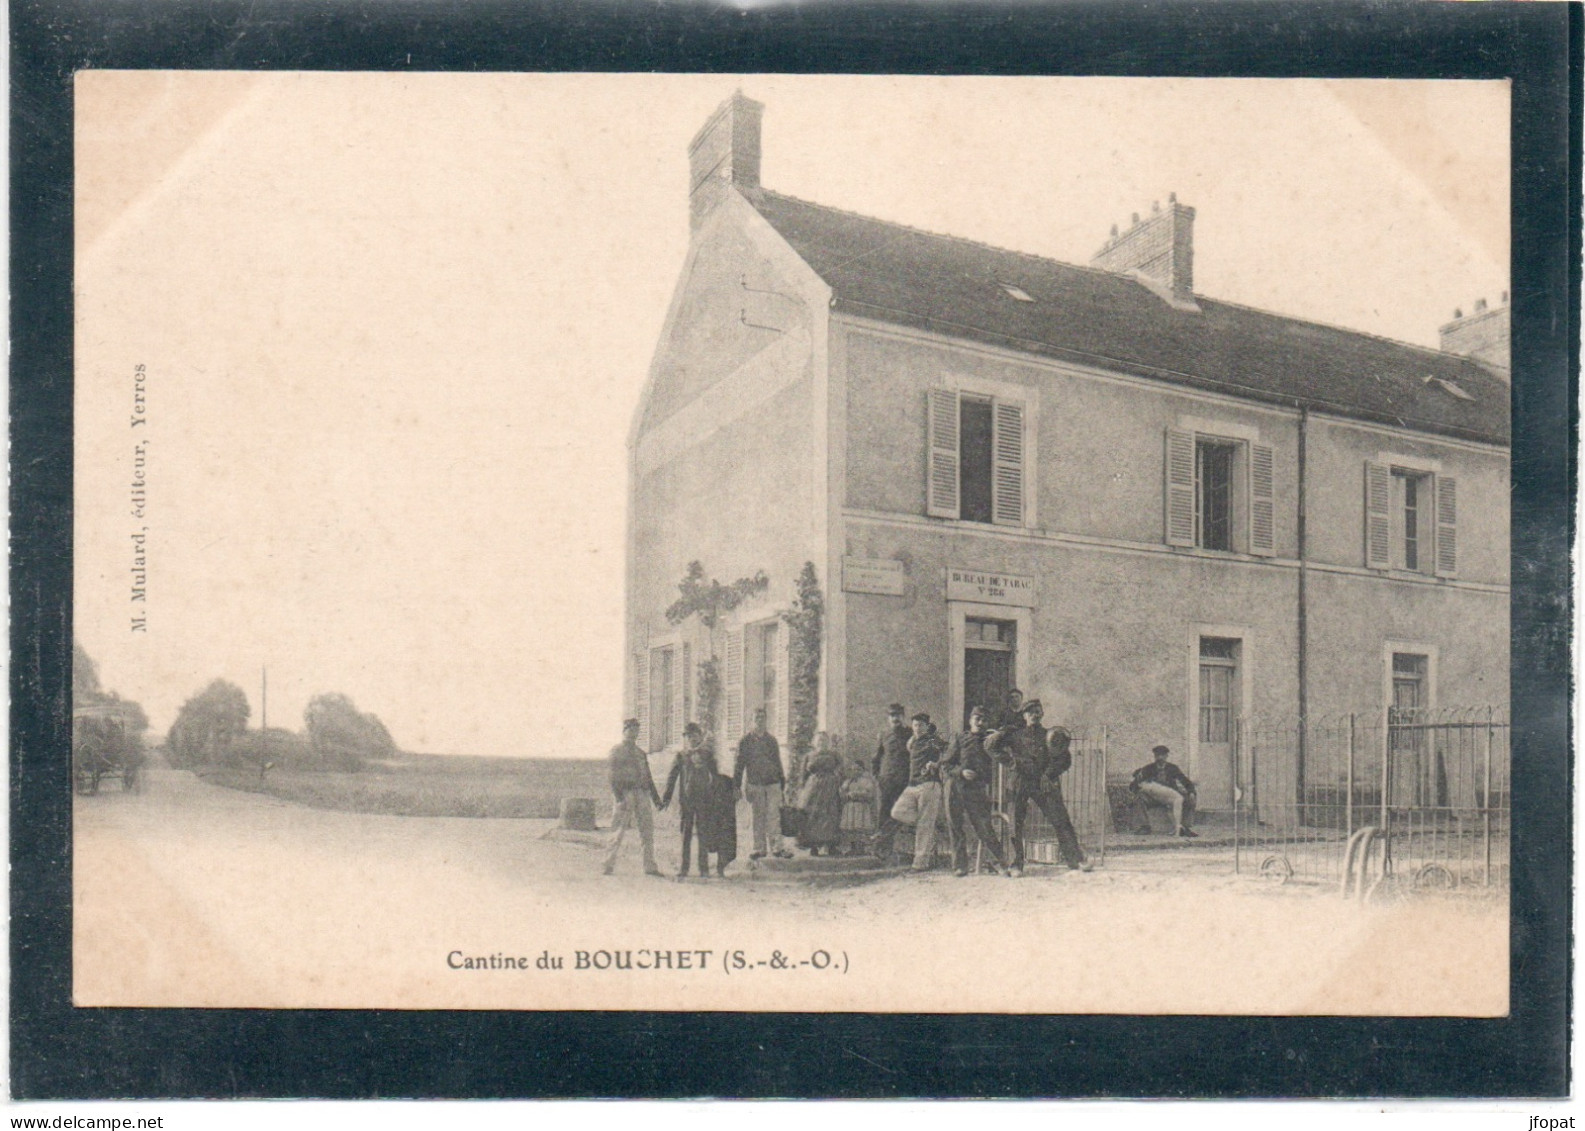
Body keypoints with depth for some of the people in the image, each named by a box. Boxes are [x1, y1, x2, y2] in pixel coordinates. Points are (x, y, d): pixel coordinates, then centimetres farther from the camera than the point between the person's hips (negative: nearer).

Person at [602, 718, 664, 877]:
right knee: (618, 830, -6)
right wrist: (619, 795, -16)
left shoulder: (641, 752, 20)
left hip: (643, 792, 5)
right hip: (626, 792, -5)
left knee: (647, 831, 3)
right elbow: (614, 775, -5)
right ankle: (609, 865, -1)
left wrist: (655, 796, 14)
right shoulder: (616, 750, 4)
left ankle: (650, 867, 8)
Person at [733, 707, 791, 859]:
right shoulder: (746, 740, 4)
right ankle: (759, 848, 9)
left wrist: (782, 781, 16)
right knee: (758, 817, 3)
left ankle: (776, 847, 0)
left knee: (774, 815, -4)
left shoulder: (771, 739, 11)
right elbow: (739, 763, 4)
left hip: (773, 784, 1)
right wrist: (737, 785, -1)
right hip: (754, 784, -1)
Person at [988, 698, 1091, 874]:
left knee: (1060, 820, -5)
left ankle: (1076, 859, -1)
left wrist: (1050, 774, -8)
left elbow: (1066, 759, 8)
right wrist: (1010, 762, -4)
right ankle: (1017, 864, 5)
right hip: (1020, 783, 0)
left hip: (1045, 784, 0)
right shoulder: (1015, 734, 9)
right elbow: (991, 744, 5)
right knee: (1016, 823, -2)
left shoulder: (1050, 736, 12)